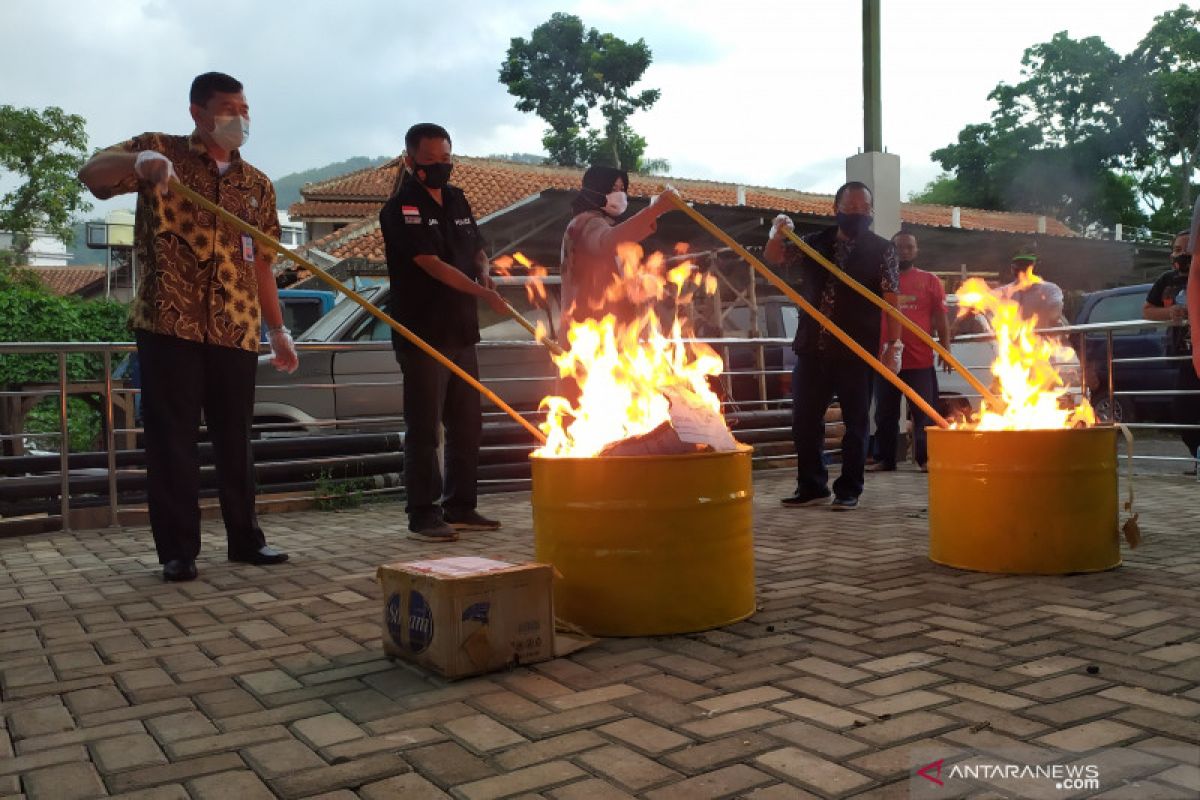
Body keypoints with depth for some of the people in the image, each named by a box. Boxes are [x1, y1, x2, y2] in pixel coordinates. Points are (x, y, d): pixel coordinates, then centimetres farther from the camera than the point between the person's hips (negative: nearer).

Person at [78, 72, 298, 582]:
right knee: (172, 439, -1)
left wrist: (278, 329, 11)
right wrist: (137, 161, -31)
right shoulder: (161, 152, 5)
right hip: (168, 323, -3)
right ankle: (177, 549, 8)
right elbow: (91, 174, -10)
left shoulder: (257, 185, 15)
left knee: (235, 439, 9)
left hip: (236, 329, 3)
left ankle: (244, 538, 19)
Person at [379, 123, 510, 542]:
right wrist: (482, 292, -25)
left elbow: (477, 249, 22)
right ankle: (423, 514, 5)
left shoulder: (457, 200, 14)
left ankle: (460, 507, 23)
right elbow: (431, 264, -18)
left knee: (466, 425, 12)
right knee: (424, 428, -4)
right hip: (422, 334, -8)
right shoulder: (401, 208, -9)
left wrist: (485, 276, -1)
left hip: (461, 332, 8)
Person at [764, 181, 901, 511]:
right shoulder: (815, 243, 10)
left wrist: (893, 344, -11)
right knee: (804, 420, 8)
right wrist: (777, 233, -9)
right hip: (813, 347, 4)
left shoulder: (881, 250, 1)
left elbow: (891, 301, -3)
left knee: (856, 421, 4)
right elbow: (774, 257, 13)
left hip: (857, 350, -4)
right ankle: (812, 487, 20)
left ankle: (849, 490, 16)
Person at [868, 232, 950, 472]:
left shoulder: (929, 280, 7)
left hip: (921, 361, -1)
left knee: (924, 412, 2)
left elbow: (941, 317, 6)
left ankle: (925, 458, 9)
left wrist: (945, 348, -3)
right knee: (885, 413, 7)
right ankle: (885, 459, 15)